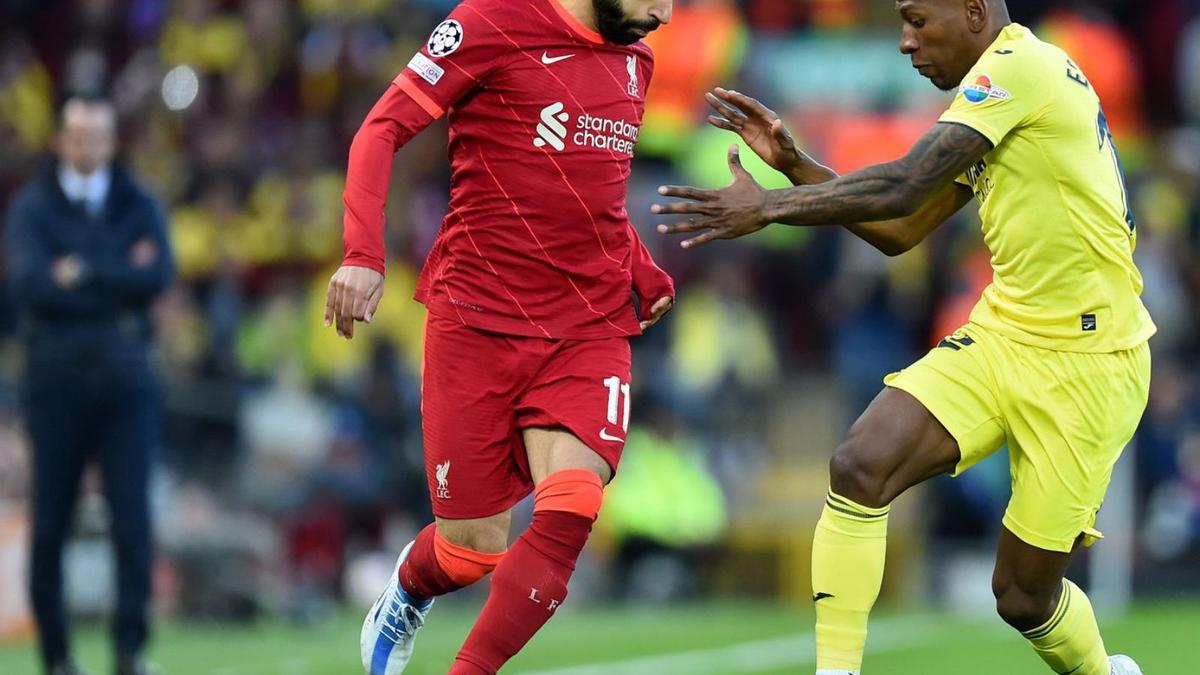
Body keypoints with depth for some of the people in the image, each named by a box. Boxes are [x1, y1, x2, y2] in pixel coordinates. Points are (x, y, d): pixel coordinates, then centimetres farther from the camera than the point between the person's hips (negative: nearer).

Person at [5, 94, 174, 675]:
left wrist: (82, 272, -9)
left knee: (133, 513, -9)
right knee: (50, 522, 1)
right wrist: (118, 280, -8)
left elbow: (159, 275, -7)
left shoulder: (138, 206, 10)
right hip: (55, 381, -1)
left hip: (125, 380, 1)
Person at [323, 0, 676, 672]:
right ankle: (411, 586, 39)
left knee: (569, 511, -21)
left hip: (591, 332, 4)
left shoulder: (635, 61, 14)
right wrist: (363, 254, -20)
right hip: (478, 320, -4)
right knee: (473, 552, 2)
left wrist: (645, 275, 11)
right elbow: (383, 130, -6)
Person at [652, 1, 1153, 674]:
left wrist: (769, 206, -21)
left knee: (1024, 595, 1)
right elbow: (901, 232, 17)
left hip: (1084, 362, -8)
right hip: (1001, 334, 8)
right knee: (860, 465, -16)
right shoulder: (988, 100, 14)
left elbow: (903, 190, -24)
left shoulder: (1019, 65, -16)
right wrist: (793, 163, 7)